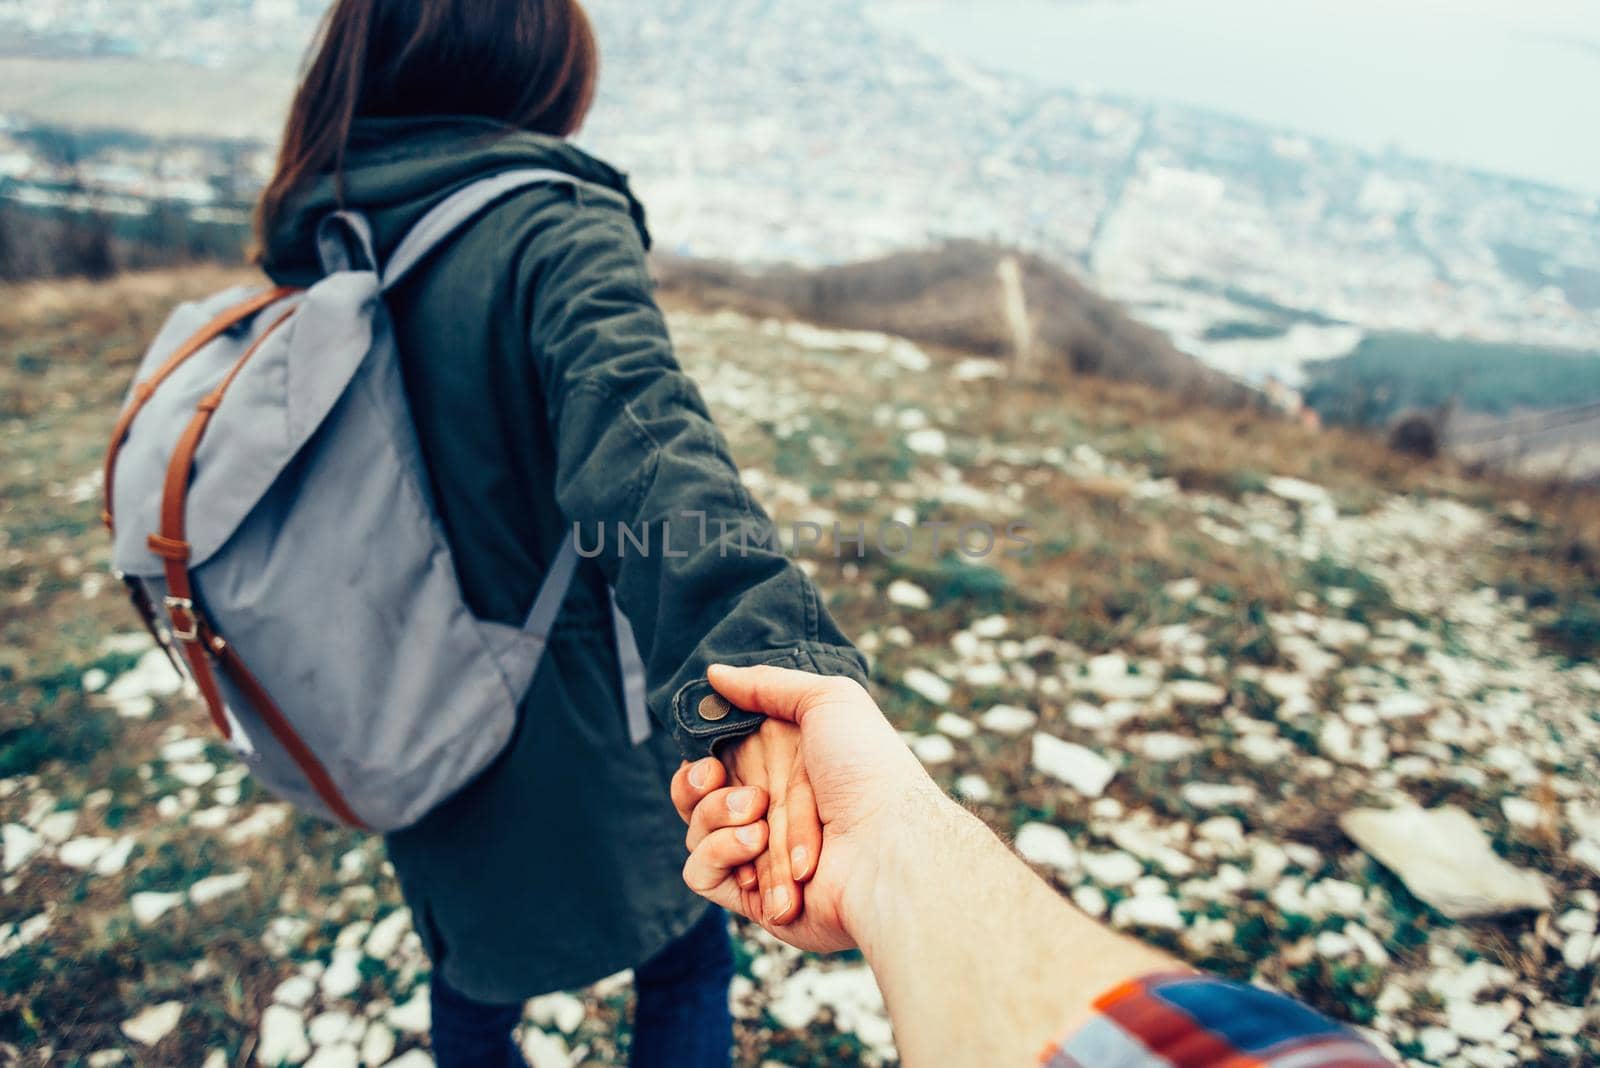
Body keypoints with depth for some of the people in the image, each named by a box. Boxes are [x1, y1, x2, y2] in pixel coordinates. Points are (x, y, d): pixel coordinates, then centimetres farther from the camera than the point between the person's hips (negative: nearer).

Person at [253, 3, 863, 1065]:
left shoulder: (317, 250, -1)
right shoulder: (553, 230, -22)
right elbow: (639, 432, -42)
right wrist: (756, 664, -54)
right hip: (573, 729, -6)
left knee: (472, 979, 31)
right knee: (686, 961, 22)